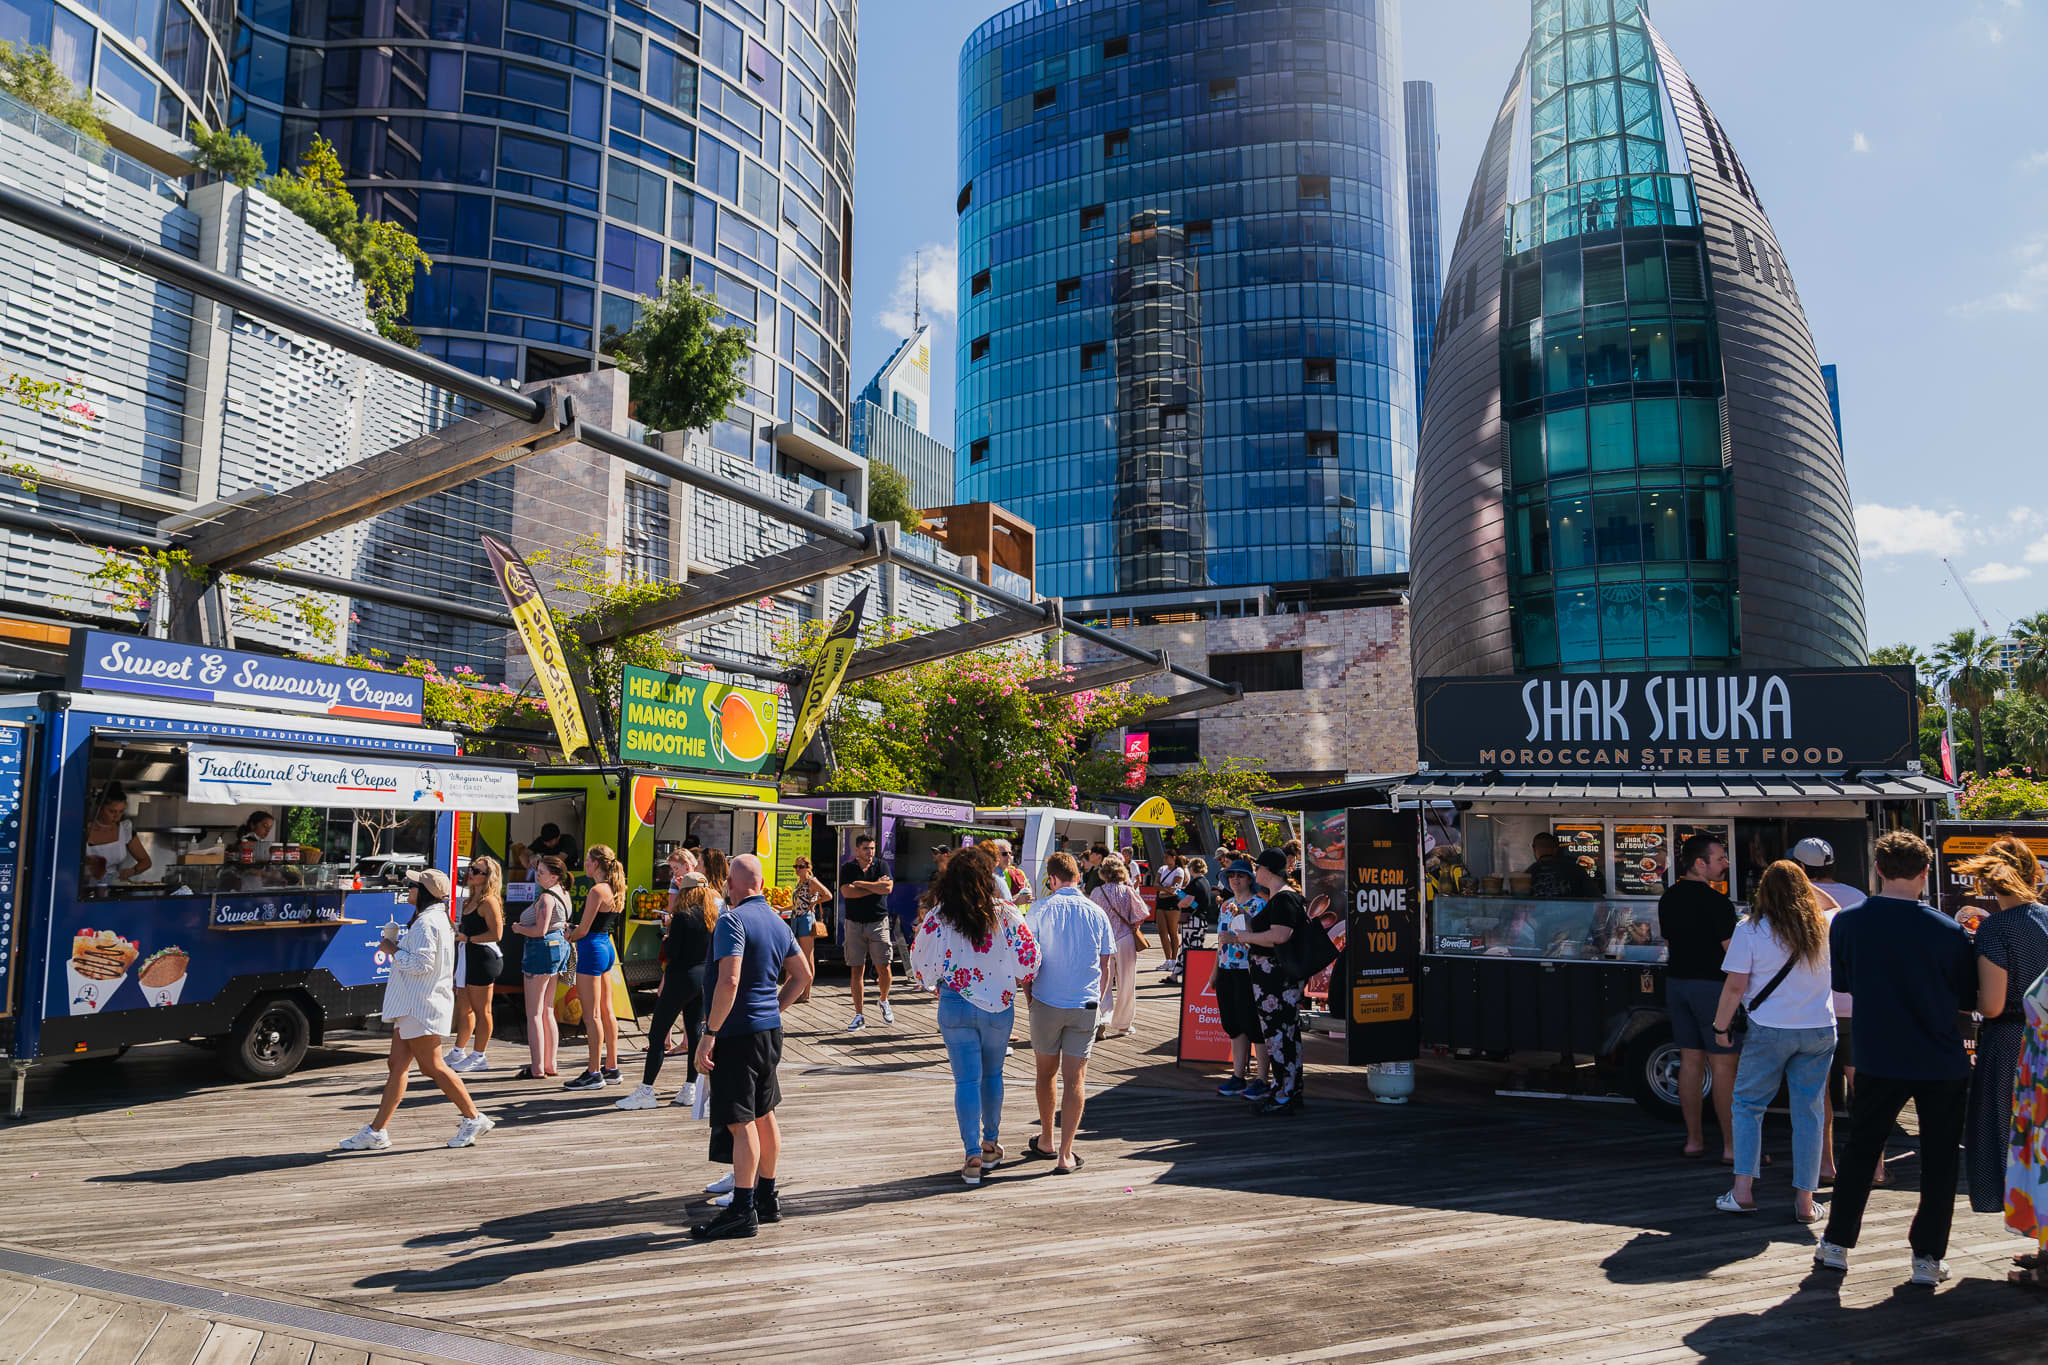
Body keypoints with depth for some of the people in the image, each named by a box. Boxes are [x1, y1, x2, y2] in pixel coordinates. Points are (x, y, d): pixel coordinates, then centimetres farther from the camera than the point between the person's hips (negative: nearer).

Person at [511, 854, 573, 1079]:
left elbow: (540, 930, -22)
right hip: (559, 946, 10)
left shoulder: (546, 897, -17)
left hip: (543, 948, -10)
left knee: (533, 1013, -4)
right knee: (547, 1011, 14)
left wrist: (518, 928, -7)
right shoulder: (563, 893, 12)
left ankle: (537, 1068, -3)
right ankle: (550, 1064, 18)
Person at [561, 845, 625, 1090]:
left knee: (592, 1015, -4)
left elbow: (584, 930, -15)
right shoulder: (613, 889, 10)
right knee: (606, 1011, 14)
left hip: (592, 950, -9)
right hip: (607, 947, 9)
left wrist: (569, 937, 5)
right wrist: (576, 933, 7)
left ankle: (594, 1074, 0)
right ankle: (611, 1067, 20)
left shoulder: (597, 890, -18)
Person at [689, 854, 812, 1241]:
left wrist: (709, 1034, -22)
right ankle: (767, 1199, 27)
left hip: (739, 1033, -8)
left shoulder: (733, 920, -15)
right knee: (764, 1115, 17)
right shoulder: (778, 922, 10)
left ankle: (742, 1211, 0)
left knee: (741, 1123, -4)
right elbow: (802, 974, 18)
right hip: (770, 1029, 8)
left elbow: (729, 981, -26)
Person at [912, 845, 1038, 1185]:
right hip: (999, 1005, 1)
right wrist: (1018, 983, 13)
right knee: (992, 1075, 18)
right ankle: (990, 1145, 31)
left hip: (955, 1006, -1)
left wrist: (936, 986, 17)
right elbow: (1028, 959, -7)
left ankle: (973, 1155, -1)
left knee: (967, 1080, 3)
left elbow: (921, 965, -1)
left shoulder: (937, 918, -8)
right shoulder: (1006, 914, -10)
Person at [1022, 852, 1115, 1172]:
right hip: (1086, 1006, 1)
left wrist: (1029, 995, 10)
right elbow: (1105, 966, 6)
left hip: (1046, 1003, -1)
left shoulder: (1041, 910, -6)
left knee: (1045, 1074, 17)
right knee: (1074, 1079, 4)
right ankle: (1065, 1154, 2)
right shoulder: (1096, 913, 1)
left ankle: (1046, 1140, 31)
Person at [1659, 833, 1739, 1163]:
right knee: (1723, 1065, -1)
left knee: (1690, 1061, 12)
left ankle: (1694, 1140, 17)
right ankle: (1731, 1147, 2)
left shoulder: (1668, 898, 9)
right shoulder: (1716, 901, -16)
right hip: (1711, 985, -7)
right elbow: (1732, 949, -16)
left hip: (1676, 983, 7)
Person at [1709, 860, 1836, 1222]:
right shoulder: (1824, 928, 1)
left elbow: (1735, 986, -10)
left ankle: (1743, 1192, 5)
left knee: (1747, 1105, 9)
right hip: (1820, 1030, 3)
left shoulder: (1750, 930, -9)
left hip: (1769, 1031, -3)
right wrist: (1802, 880, 26)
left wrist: (1720, 1026, 2)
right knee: (1808, 1113, 8)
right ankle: (1805, 1201, 10)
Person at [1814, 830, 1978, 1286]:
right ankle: (1928, 1257, 16)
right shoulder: (1947, 931, -14)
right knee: (1939, 1159, 12)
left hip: (1877, 1060, 2)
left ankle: (1836, 1244, 19)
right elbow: (1969, 998, -2)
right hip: (1942, 1064, -2)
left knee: (1861, 1149, 15)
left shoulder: (1847, 923, -8)